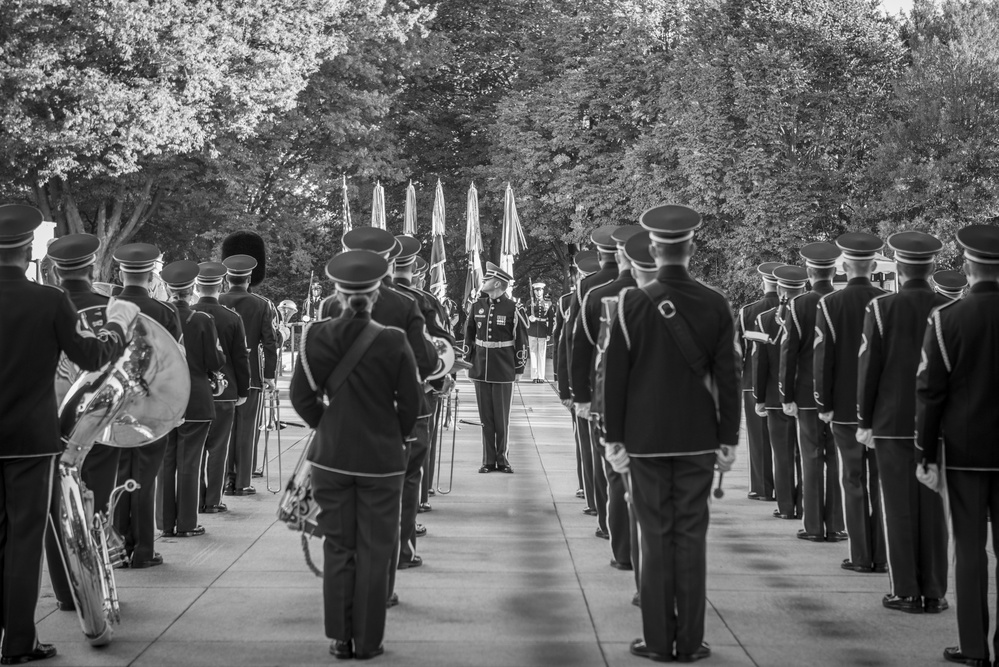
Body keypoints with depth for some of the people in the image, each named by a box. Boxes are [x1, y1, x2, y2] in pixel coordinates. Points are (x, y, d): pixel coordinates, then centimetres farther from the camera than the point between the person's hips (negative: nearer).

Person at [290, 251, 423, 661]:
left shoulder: (317, 336, -7)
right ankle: (367, 640, 11)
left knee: (337, 547, 12)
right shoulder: (393, 342, -12)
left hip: (331, 457, 2)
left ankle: (340, 638, 14)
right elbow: (411, 401, -5)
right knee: (374, 550, 7)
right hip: (381, 458, -2)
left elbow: (301, 396, -2)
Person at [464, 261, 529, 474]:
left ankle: (503, 459, 13)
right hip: (480, 371, 4)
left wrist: (519, 368, -3)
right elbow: (468, 335, 13)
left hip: (503, 372, -3)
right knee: (485, 418, 7)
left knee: (502, 419, 3)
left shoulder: (512, 309, -6)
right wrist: (467, 362, 9)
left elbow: (521, 340, -2)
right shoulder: (477, 306, 6)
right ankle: (488, 460, 13)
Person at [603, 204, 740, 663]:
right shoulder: (715, 305, -3)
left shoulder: (633, 303, -7)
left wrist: (615, 437, 3)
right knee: (691, 537, 5)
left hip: (646, 439, -1)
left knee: (656, 536, 5)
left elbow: (616, 375, -5)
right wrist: (729, 438, 7)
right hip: (698, 438, 1)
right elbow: (727, 376, -1)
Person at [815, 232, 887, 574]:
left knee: (853, 482, 4)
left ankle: (861, 556, 4)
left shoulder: (830, 304, -7)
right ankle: (882, 556, 9)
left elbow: (823, 357, -9)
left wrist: (824, 405, -2)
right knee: (882, 481, 8)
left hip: (846, 407, -2)